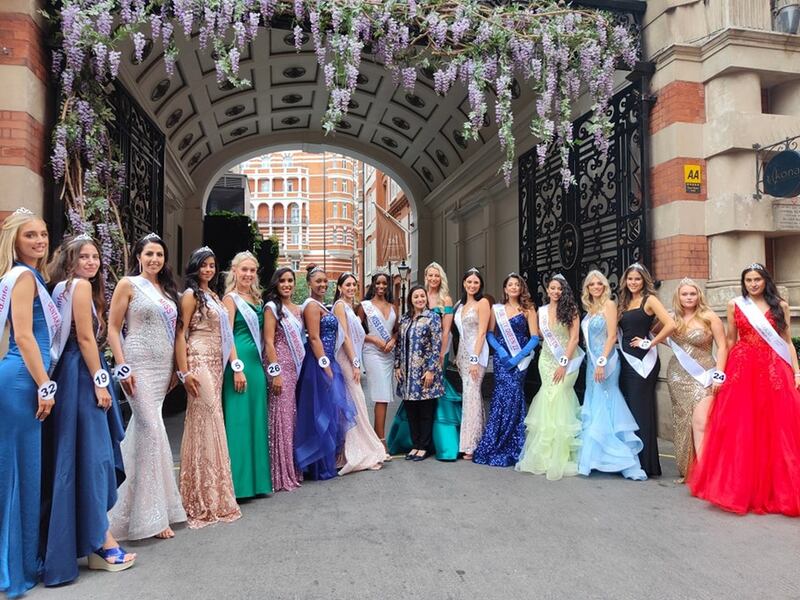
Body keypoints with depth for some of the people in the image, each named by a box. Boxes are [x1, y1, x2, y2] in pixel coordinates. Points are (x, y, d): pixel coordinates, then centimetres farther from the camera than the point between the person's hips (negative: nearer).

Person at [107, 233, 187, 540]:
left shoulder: (167, 289, 16)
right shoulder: (128, 284, -2)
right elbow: (113, 329, -5)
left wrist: (176, 369, 14)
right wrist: (123, 368, -13)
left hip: (163, 367, 6)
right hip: (139, 366, -6)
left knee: (141, 431, 11)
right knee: (152, 431, -12)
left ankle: (133, 507, 22)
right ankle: (151, 514, -4)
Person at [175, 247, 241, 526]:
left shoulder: (214, 295, 18)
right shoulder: (191, 295, -5)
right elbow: (181, 334, -11)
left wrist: (230, 365, 15)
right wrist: (184, 371, -18)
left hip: (216, 363, 8)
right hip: (199, 361, -8)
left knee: (212, 421, 10)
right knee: (205, 422, -6)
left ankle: (212, 493, 19)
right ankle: (205, 498, 3)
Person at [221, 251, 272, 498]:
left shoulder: (256, 298, 16)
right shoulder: (231, 298, -5)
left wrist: (263, 365, 13)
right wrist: (237, 368, -18)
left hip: (256, 362, 8)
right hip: (240, 361, -8)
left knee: (256, 418, 11)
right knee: (239, 419, -5)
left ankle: (256, 478, 20)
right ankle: (238, 481, 2)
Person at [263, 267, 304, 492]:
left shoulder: (298, 310, 16)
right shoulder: (272, 307, -4)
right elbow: (269, 341, -10)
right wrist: (276, 373, -17)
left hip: (296, 367, 7)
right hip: (280, 365, -6)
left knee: (294, 416, 9)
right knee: (281, 417, -4)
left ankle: (293, 469, 18)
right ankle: (281, 475, 3)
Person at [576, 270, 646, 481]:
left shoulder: (609, 304, -7)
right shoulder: (590, 308, 14)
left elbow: (612, 336, -14)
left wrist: (602, 362, -20)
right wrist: (593, 362, 12)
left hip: (605, 362, -8)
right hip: (592, 361, 8)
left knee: (603, 406, -7)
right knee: (594, 406, 10)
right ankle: (598, 458, 18)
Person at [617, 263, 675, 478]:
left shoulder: (649, 300, -6)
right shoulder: (625, 303, 15)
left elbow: (670, 325, -19)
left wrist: (649, 344, -13)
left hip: (643, 361, -7)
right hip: (626, 359, 7)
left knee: (641, 411, -3)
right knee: (627, 409, 10)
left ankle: (646, 464, 7)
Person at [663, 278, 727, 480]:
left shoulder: (709, 317, -2)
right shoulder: (673, 319, 8)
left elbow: (722, 346, -3)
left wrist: (719, 375, -9)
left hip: (703, 375, -3)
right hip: (678, 375, 4)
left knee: (700, 423, -15)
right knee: (683, 422, 6)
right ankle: (687, 470, 15)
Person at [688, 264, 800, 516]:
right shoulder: (734, 305, 7)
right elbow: (730, 340, 10)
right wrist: (722, 371, 5)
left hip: (775, 372, 1)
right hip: (742, 370, -1)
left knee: (778, 430, 1)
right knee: (740, 430, 0)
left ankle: (776, 489, 16)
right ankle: (739, 488, 12)